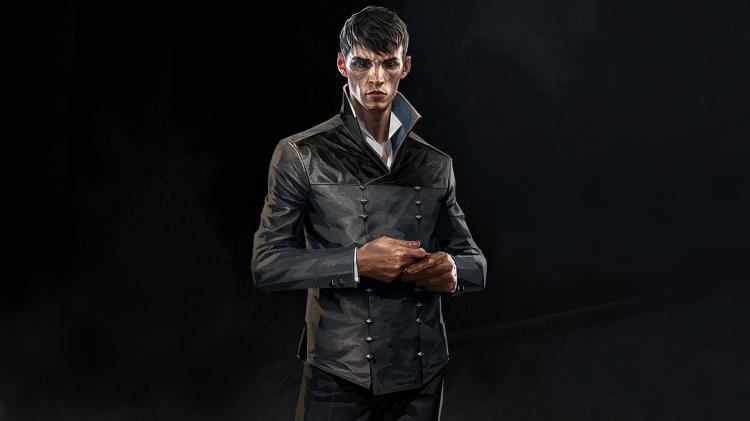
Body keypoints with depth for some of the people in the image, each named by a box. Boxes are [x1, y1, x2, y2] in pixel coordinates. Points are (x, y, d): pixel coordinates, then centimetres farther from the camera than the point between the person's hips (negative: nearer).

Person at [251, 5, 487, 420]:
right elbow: (267, 264, -6)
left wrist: (452, 271, -11)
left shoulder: (435, 164, 8)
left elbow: (475, 261, 13)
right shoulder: (301, 155, -2)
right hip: (339, 373, -3)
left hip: (422, 373, 3)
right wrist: (357, 261, -19)